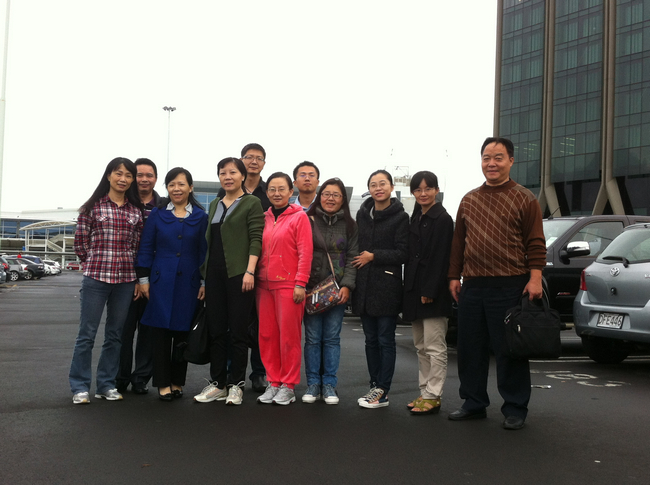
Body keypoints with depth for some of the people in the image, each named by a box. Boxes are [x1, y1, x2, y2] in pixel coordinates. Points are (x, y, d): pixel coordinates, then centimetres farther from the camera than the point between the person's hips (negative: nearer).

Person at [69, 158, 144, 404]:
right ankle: (80, 387, 13)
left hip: (126, 280, 3)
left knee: (115, 335, 10)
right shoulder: (92, 207, -1)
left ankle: (106, 385, 21)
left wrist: (137, 277, 6)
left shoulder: (136, 211, 8)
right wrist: (98, 264, 5)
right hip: (96, 278, -3)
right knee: (87, 333, 2)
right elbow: (81, 243, 2)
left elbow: (138, 247, 10)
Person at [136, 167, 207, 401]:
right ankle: (163, 384, 10)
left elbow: (204, 251, 6)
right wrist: (143, 278, -1)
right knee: (160, 333, 1)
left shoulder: (201, 217, 5)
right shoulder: (157, 214, 4)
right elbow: (146, 248, 5)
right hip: (161, 281, 0)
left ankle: (177, 382, 19)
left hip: (189, 283, 0)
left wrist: (205, 282, 1)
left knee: (183, 334, 7)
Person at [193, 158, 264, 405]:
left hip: (239, 273, -6)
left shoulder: (252, 203, -1)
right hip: (214, 273, 6)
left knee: (238, 331, -1)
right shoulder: (215, 204, 17)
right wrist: (205, 273, 15)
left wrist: (250, 271, -17)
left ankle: (235, 385, 9)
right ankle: (217, 383, 17)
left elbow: (256, 239, -8)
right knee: (215, 330, 8)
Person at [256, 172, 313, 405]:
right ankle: (273, 383, 19)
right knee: (267, 335, 7)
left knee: (289, 336, 0)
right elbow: (258, 250, 16)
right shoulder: (264, 218, 13)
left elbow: (305, 252, -7)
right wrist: (254, 276, 9)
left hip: (288, 285, -5)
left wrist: (300, 284, -13)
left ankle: (288, 386, 11)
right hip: (264, 285, 5)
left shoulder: (299, 216, -2)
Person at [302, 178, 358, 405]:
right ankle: (313, 384, 13)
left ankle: (329, 385, 12)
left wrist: (347, 286, -9)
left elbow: (353, 257, 3)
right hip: (310, 288, 0)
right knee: (312, 337, 3)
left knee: (332, 337, 3)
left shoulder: (349, 225, 6)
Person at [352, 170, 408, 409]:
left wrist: (374, 256, -12)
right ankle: (374, 386, 20)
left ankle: (382, 392, 6)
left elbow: (403, 253, -10)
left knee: (385, 340, 0)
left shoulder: (400, 217, -5)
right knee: (371, 340, 11)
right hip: (365, 285, 5)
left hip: (388, 286, -5)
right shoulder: (362, 214, 11)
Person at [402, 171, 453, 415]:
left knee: (435, 347, -2)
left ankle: (433, 397, 4)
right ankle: (424, 393, 23)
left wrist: (429, 291, -19)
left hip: (433, 292, -9)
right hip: (415, 290, 9)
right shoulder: (416, 218, 15)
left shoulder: (442, 219, -10)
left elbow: (439, 259, -16)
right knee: (421, 346, 14)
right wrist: (411, 291, 11)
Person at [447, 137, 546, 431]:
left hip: (509, 287, -5)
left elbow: (536, 243, -4)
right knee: (470, 349, 11)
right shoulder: (469, 200, 14)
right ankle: (474, 404, 25)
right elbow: (458, 241, 16)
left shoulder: (524, 199, 0)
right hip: (471, 286, 5)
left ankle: (515, 409, 14)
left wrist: (535, 278, -13)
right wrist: (454, 276, 12)